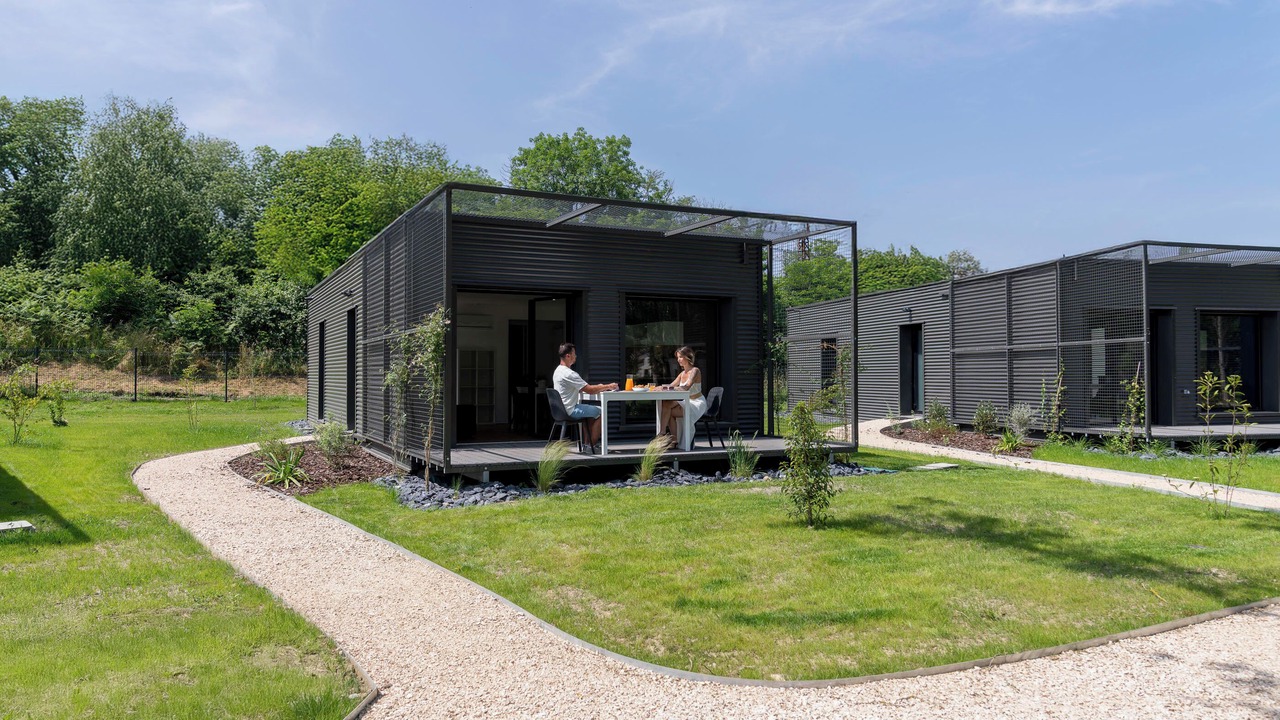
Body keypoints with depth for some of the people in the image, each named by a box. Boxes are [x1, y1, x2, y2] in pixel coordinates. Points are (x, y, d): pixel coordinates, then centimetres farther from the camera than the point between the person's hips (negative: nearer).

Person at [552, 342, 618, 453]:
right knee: (600, 413, -4)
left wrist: (599, 387, 8)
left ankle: (587, 443, 21)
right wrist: (608, 387, -9)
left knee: (593, 411, 24)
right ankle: (592, 445, 3)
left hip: (563, 409, 10)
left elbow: (581, 388, 16)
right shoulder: (568, 373, -22)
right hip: (570, 410, -10)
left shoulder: (558, 370, 12)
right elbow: (589, 390, -22)